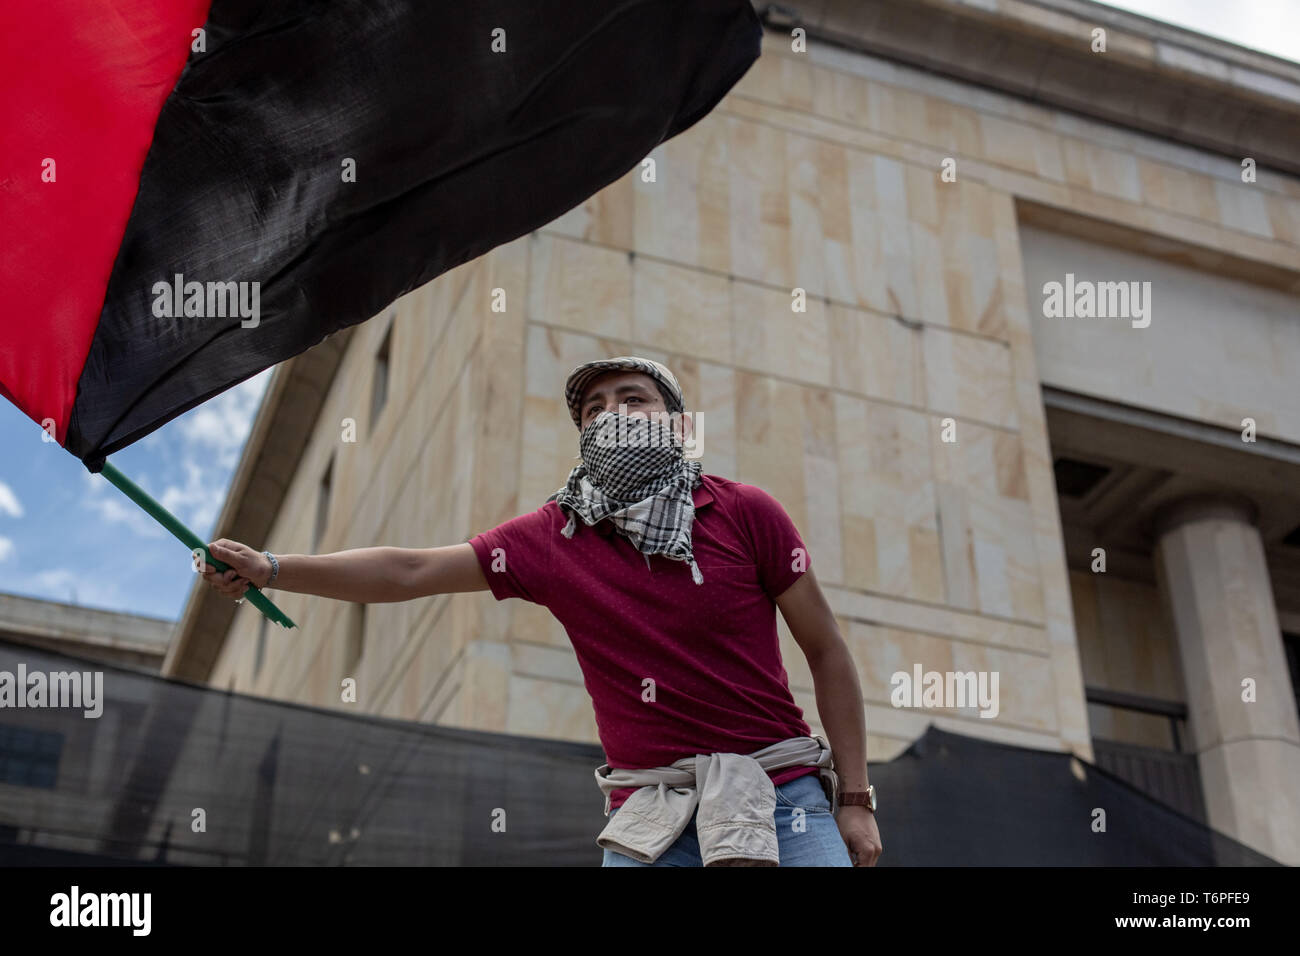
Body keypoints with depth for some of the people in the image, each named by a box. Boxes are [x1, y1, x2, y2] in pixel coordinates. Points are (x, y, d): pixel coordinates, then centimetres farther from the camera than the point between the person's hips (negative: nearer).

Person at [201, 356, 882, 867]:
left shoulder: (747, 513, 0)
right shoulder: (552, 537, 4)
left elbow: (826, 652, 5)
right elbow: (410, 572, 3)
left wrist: (856, 799, 2)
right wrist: (270, 569, -5)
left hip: (783, 798, -1)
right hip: (649, 818, 1)